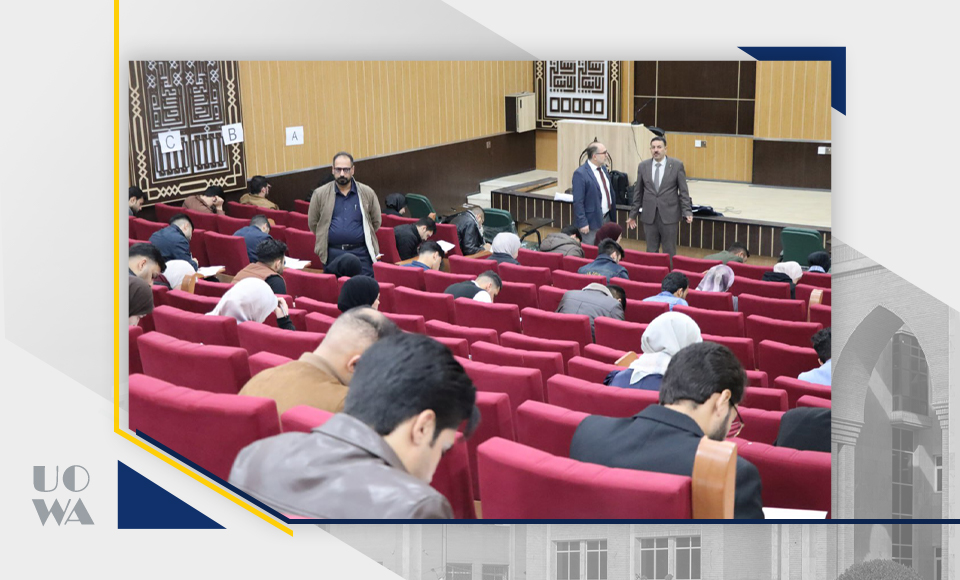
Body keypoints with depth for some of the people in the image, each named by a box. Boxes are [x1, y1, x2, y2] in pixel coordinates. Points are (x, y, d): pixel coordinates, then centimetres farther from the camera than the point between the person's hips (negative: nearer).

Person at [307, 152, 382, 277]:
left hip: (361, 253, 0)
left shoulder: (367, 193, 5)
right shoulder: (320, 194, 3)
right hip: (333, 254, 0)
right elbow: (313, 224, 8)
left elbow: (376, 222, 11)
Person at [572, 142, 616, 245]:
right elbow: (578, 201, -18)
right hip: (592, 221, -8)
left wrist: (613, 216, 16)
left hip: (607, 218, 8)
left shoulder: (603, 169, 9)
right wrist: (583, 223, -19)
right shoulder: (580, 174, -17)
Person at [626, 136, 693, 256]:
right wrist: (633, 214, 11)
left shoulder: (677, 165, -3)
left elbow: (683, 191, -1)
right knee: (651, 252, 6)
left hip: (669, 215, -2)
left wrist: (687, 212, -10)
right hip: (649, 216, 2)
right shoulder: (643, 166, 5)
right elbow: (638, 192, 11)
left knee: (669, 252, 3)